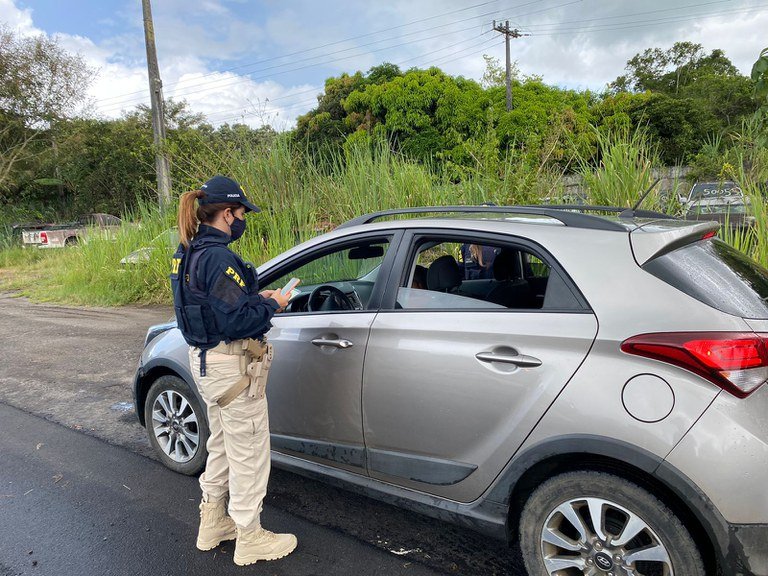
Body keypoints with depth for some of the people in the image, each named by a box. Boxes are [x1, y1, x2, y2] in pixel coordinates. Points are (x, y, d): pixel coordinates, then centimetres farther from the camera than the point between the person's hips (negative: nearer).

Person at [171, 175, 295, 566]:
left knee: (221, 446, 24)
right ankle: (249, 539, 22)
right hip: (231, 367, -10)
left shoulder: (188, 254, 8)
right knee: (248, 452, 5)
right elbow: (235, 321, -25)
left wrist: (257, 298, 8)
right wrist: (272, 305, -10)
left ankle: (213, 524, 40)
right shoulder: (218, 258, -23)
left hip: (205, 359, 10)